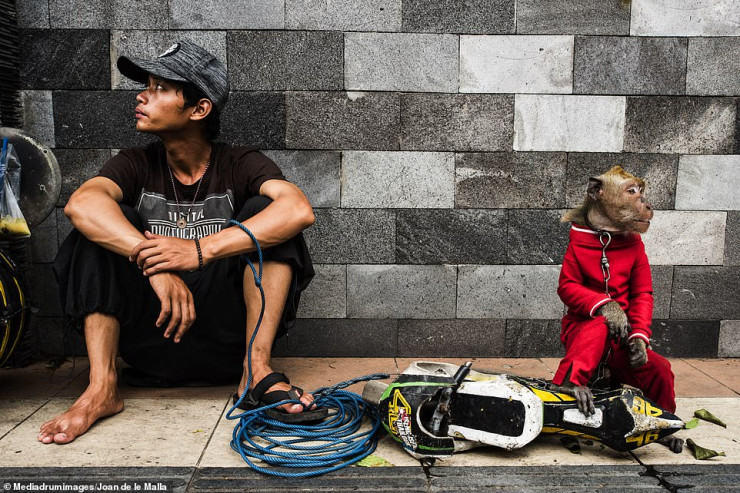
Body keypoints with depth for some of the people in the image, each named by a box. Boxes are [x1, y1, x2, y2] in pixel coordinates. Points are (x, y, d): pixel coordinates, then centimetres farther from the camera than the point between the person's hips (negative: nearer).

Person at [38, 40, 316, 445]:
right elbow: (80, 204, -20)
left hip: (225, 337, -2)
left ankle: (256, 369, -21)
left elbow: (299, 210, -26)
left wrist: (202, 250, -33)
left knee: (263, 210, -18)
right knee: (106, 222, -14)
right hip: (149, 331, 2)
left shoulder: (239, 165, -3)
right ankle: (102, 388, -20)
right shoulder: (137, 165, 3)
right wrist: (154, 263, -35)